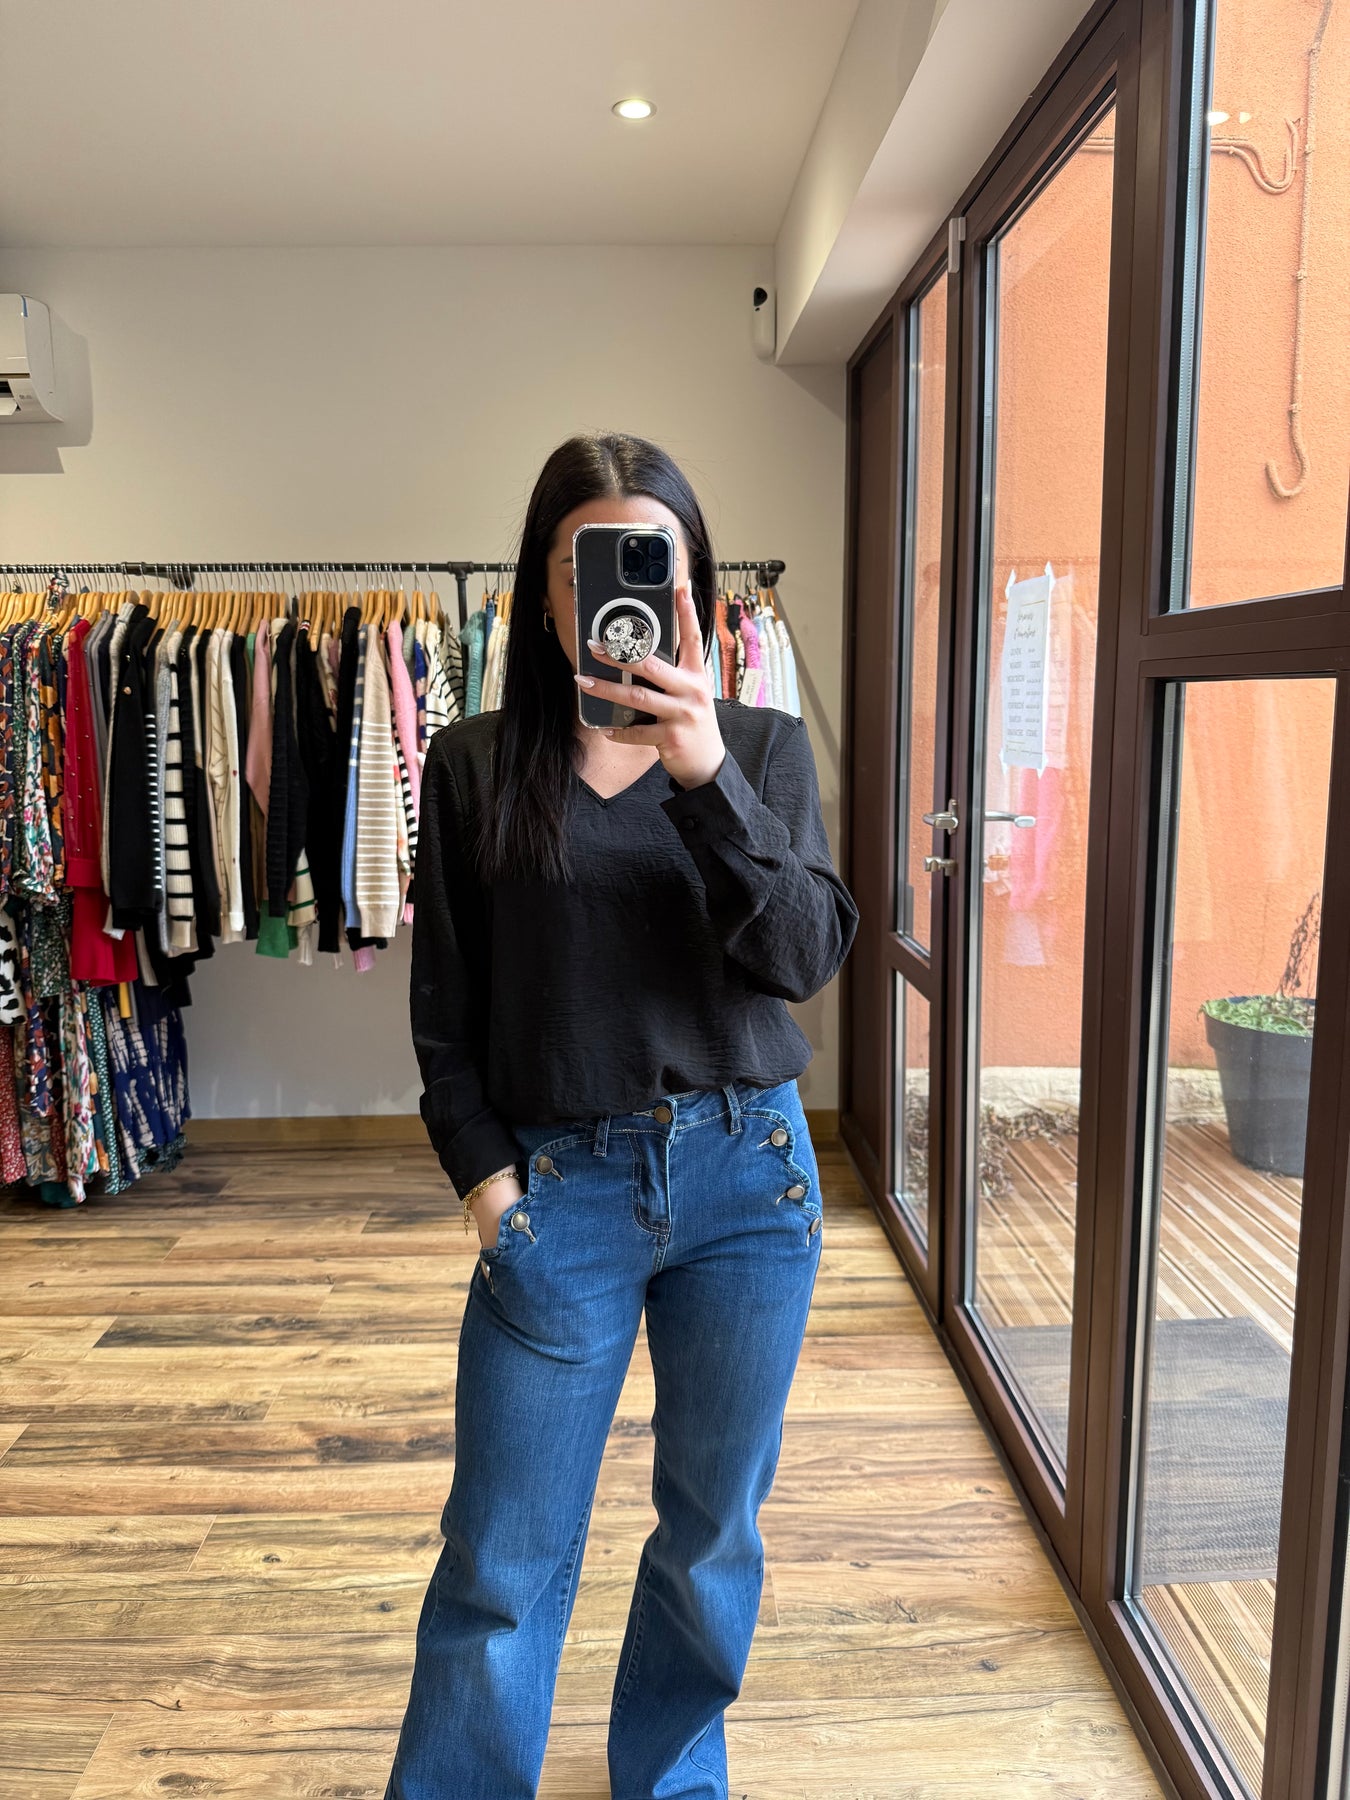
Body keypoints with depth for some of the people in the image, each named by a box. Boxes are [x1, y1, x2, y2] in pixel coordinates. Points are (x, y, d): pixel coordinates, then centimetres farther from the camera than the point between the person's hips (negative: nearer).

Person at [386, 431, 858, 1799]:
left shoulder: (764, 748, 1)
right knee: (502, 1559, 8)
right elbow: (444, 1008, 3)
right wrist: (485, 1176, -6)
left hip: (746, 1175, 2)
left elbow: (805, 956, -12)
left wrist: (707, 774, -23)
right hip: (559, 1187, -1)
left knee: (713, 1528, 18)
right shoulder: (473, 768, 0)